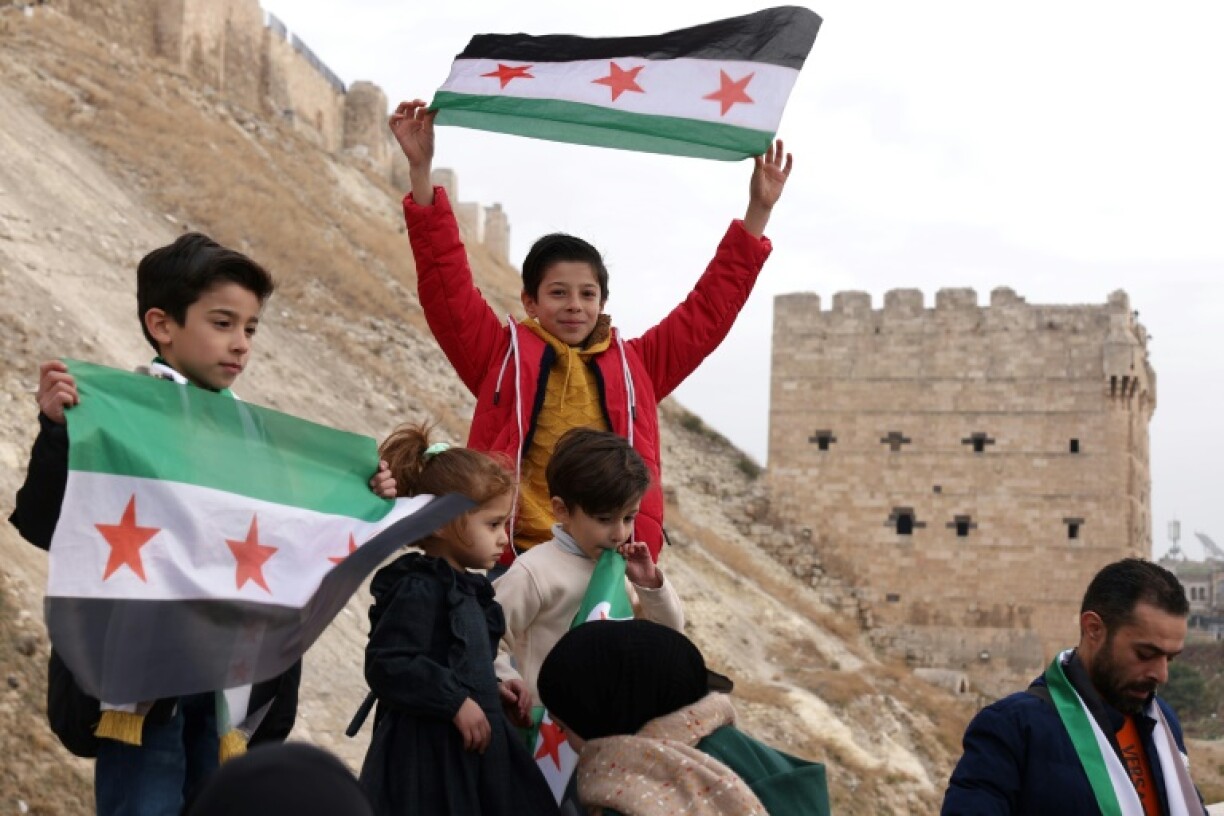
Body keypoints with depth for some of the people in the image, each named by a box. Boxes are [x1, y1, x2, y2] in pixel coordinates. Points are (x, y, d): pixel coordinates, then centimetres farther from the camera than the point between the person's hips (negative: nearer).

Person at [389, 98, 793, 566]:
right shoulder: (503, 356, 7)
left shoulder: (633, 366, 13)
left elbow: (709, 307, 15)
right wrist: (420, 170, -9)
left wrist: (758, 212, 11)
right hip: (515, 566, -2)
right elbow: (447, 284, -1)